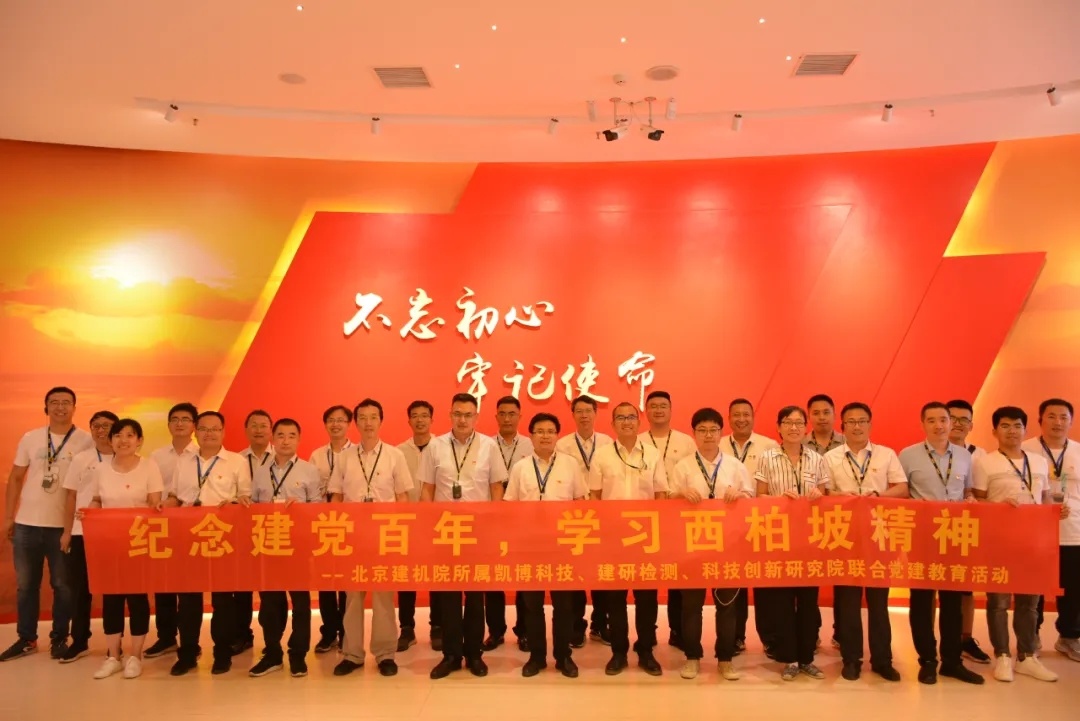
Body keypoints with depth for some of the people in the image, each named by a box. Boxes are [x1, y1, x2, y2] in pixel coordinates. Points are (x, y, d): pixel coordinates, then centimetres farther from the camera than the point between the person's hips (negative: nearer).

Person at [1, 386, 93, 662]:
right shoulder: (30, 438, 5)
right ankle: (26, 639, 24)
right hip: (26, 523, 3)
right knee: (25, 584, 11)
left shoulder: (86, 441, -4)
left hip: (64, 525, -3)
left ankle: (59, 638, 19)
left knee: (62, 585, 6)